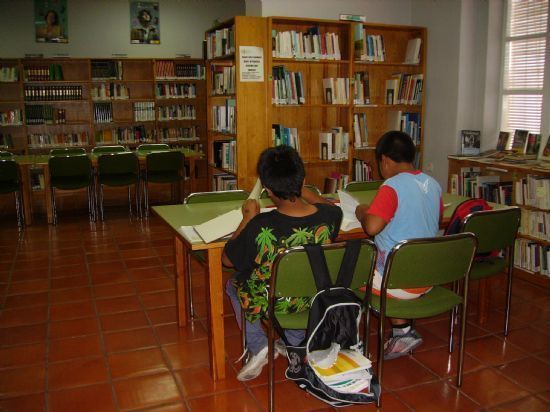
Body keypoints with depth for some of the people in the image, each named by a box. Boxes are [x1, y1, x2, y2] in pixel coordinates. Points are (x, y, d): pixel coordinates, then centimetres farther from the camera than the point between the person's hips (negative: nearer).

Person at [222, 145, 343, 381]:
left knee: (233, 284, 28)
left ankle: (258, 347, 14)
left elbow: (227, 260, -13)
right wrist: (298, 187, 13)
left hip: (268, 305, -3)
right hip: (311, 301, 4)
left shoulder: (260, 227, -34)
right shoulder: (328, 217, -22)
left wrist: (248, 217, -6)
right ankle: (294, 343, 32)